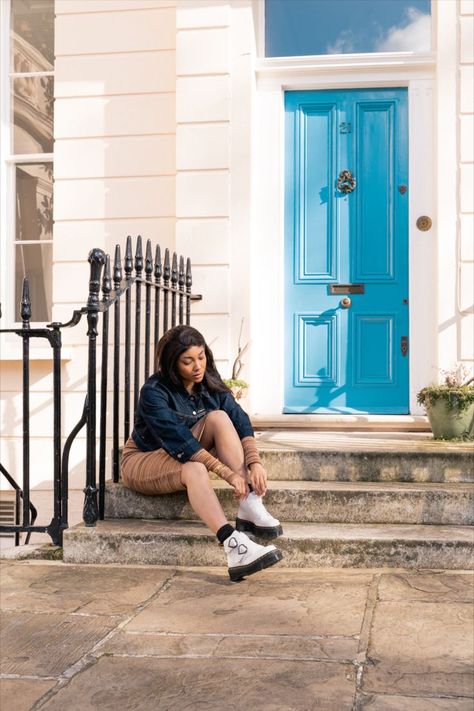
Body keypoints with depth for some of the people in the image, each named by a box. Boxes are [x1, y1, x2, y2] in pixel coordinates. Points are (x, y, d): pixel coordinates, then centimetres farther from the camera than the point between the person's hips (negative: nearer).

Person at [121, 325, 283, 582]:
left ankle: (249, 508, -30)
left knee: (219, 417, -23)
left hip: (184, 453, 6)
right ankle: (234, 548, -52)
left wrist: (254, 463, -32)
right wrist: (227, 473, -37)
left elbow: (240, 421, -15)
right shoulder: (154, 392, -23)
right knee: (195, 470, -38)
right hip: (143, 459, -5)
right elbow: (179, 440, -32)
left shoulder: (210, 385, -5)